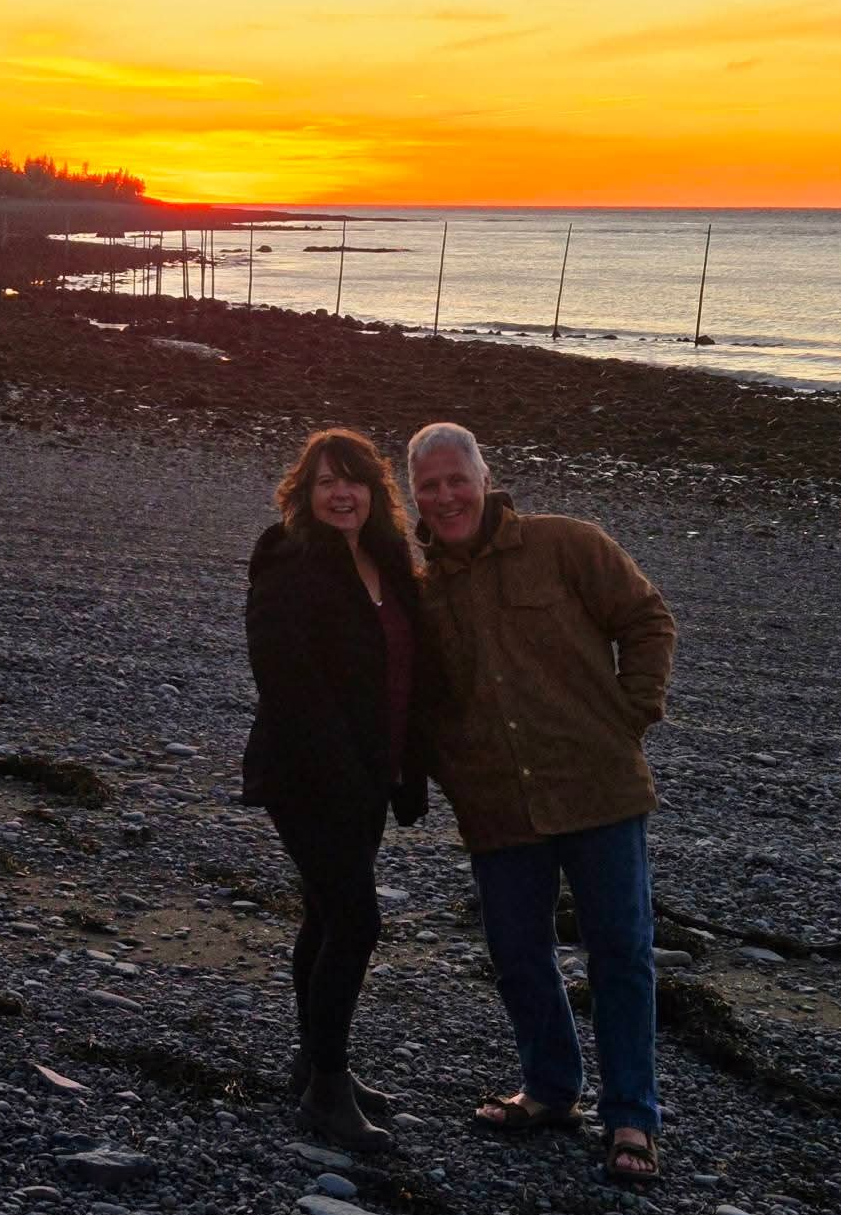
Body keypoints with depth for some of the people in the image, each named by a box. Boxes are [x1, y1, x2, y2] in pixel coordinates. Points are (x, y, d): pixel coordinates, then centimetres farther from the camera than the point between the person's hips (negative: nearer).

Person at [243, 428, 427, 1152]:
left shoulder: (388, 567, 10)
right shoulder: (289, 569, -14)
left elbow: (406, 671, 15)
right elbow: (286, 678, -21)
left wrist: (407, 773, 10)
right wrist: (337, 774, -24)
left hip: (363, 779, 8)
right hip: (308, 780, -8)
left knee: (331, 916, 16)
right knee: (355, 920, -11)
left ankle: (317, 1066, 29)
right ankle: (326, 1087, -1)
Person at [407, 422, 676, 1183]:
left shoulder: (566, 546, -3)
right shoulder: (418, 589, 8)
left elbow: (648, 621, 2)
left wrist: (633, 716, -4)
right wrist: (440, 770, 3)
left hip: (598, 789, -3)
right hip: (496, 810, 4)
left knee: (621, 953, 2)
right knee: (519, 957, 12)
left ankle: (631, 1118, 13)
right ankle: (552, 1091, 33)